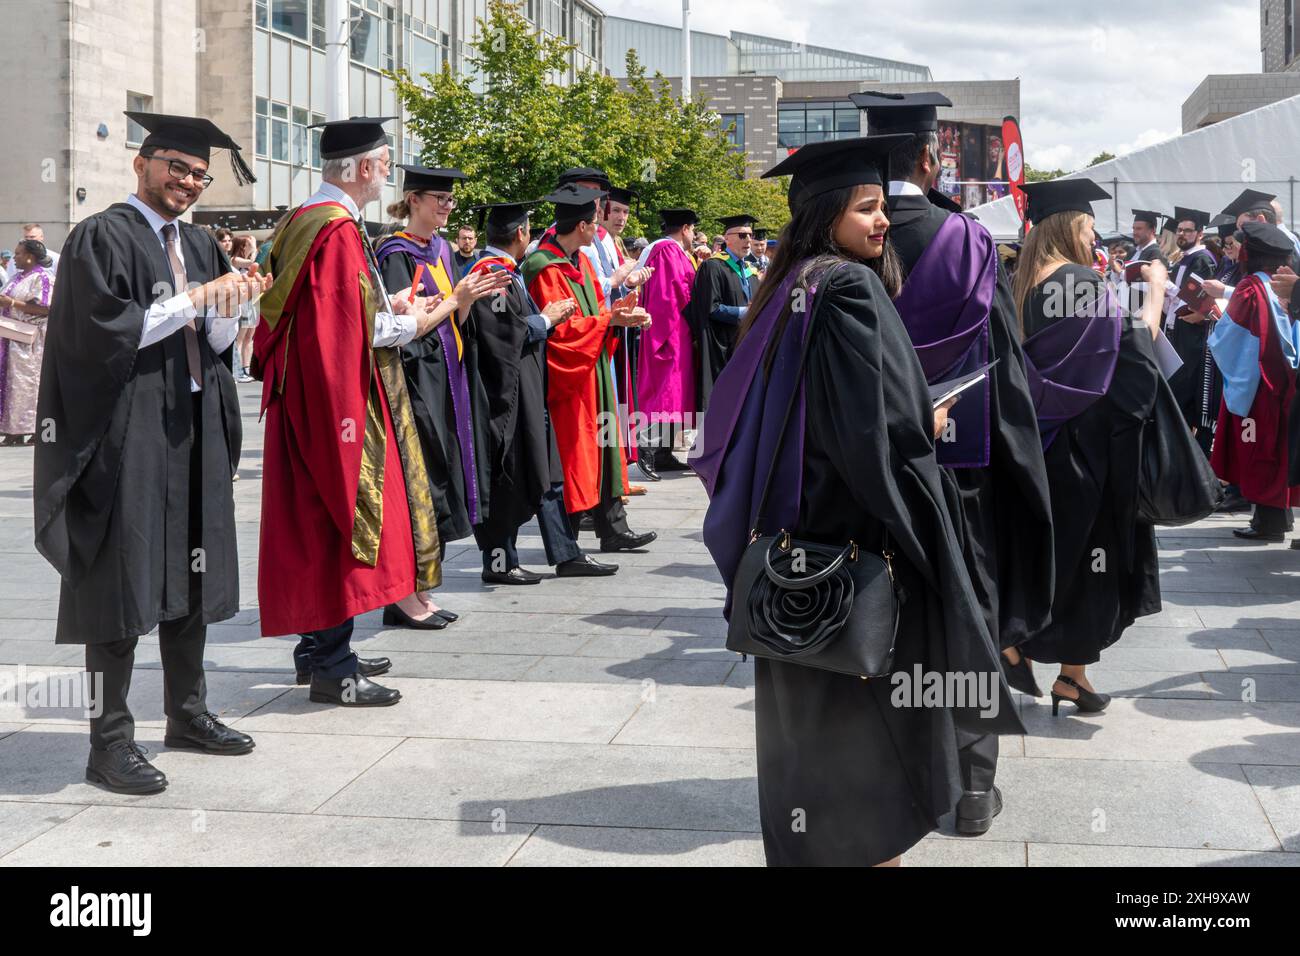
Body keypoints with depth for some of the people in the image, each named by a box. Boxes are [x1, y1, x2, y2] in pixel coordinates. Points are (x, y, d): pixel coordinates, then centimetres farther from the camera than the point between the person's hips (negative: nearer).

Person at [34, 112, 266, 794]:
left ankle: (187, 712, 25)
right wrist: (193, 300, -15)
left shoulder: (200, 245, 15)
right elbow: (106, 330, -16)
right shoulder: (102, 237, -6)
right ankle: (110, 742, 1)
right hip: (127, 431, -7)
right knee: (124, 580, -5)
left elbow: (215, 342, 13)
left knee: (190, 576, 13)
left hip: (195, 427, 7)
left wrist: (230, 307, -8)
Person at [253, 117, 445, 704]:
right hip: (337, 395, -11)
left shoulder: (306, 221, 14)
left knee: (321, 520, 15)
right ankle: (331, 667, -1)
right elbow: (343, 329, -23)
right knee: (341, 518, -6)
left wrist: (387, 306, 14)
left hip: (307, 391, 11)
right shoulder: (338, 231, -18)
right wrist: (406, 325, -7)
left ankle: (320, 648, 24)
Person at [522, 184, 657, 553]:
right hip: (567, 373, -9)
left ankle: (612, 526, 18)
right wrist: (609, 319, -17)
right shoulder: (546, 269, -16)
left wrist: (618, 311, -2)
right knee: (571, 452, -4)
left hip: (593, 369, 9)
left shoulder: (580, 260, 12)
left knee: (602, 446, 11)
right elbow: (560, 329, -21)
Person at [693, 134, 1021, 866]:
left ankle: (806, 839, 25)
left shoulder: (790, 287, 9)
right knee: (868, 704, 3)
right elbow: (885, 427, -23)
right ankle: (870, 837, 13)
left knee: (812, 700, 16)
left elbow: (748, 410, 15)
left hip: (795, 521, 9)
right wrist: (930, 424, -2)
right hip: (859, 528, -8)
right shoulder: (851, 289, -16)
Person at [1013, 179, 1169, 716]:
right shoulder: (1079, 284, -16)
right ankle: (1073, 672, 8)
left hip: (1038, 439, 7)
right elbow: (1137, 343, -11)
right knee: (1085, 550, 2)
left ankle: (1017, 651, 19)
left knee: (1046, 551, 16)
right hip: (1084, 442, -7)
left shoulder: (1024, 285, 7)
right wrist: (1156, 289, 0)